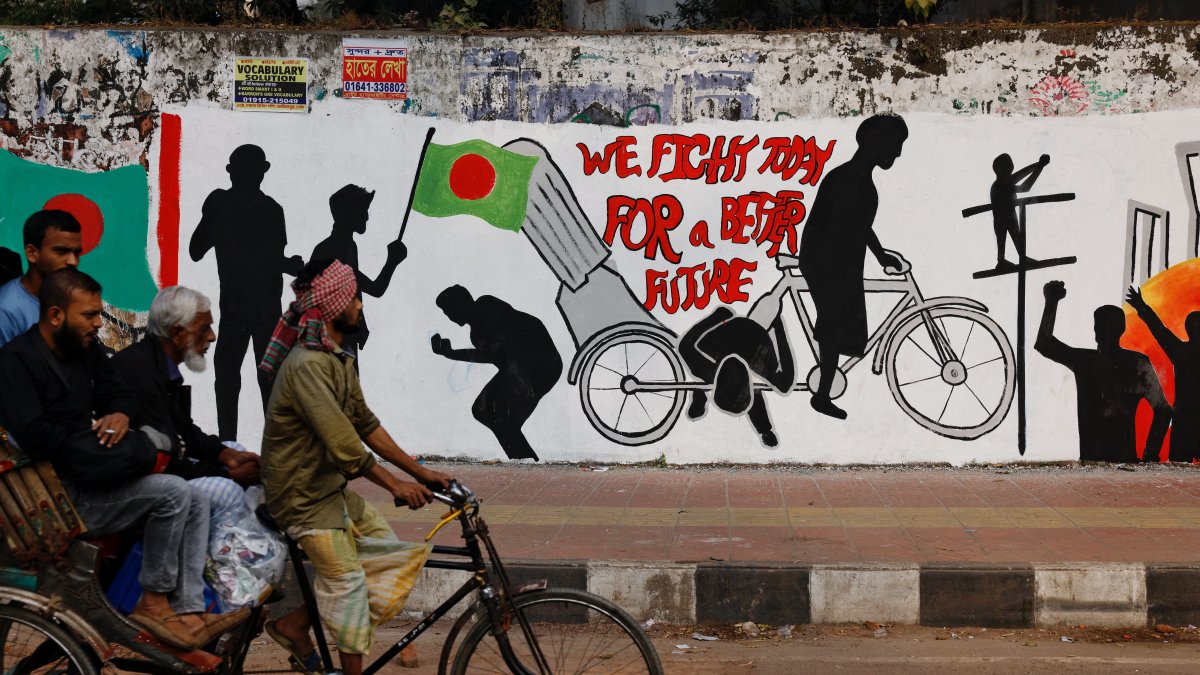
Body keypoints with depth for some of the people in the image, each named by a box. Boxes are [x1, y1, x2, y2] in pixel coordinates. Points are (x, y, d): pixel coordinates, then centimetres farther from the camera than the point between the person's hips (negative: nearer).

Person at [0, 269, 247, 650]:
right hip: (60, 496, -9)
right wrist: (96, 436, -16)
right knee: (173, 492, -22)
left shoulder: (84, 350, 11)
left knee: (196, 503, -5)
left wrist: (121, 414, -6)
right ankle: (154, 602, -10)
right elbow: (35, 439, -24)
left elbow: (121, 394, 19)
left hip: (90, 478, 9)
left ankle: (187, 610, -11)